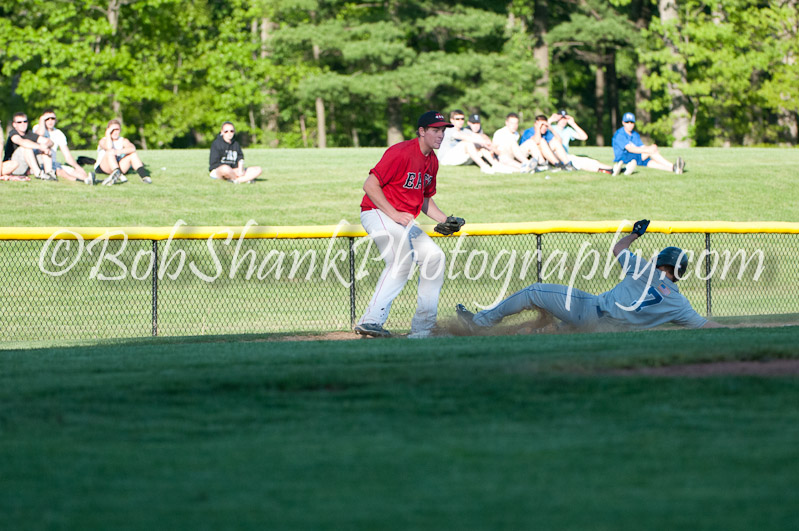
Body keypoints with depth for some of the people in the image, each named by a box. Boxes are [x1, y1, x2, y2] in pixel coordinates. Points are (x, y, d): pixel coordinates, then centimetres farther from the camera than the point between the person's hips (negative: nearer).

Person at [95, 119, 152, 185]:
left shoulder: (123, 141, 5)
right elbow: (108, 148, -26)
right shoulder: (103, 140, -1)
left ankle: (144, 176, -34)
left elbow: (133, 148, -19)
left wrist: (118, 151, -35)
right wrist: (108, 134, -12)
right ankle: (121, 176, -53)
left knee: (133, 154, -15)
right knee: (110, 152, -30)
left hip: (118, 167, 3)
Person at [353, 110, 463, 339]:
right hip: (378, 214, -9)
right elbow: (370, 185, -20)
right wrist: (394, 214, -25)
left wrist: (445, 220, 7)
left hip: (404, 221, 9)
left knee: (434, 256, 2)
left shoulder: (432, 161, 12)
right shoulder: (401, 153, -17)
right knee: (401, 259, -26)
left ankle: (422, 328, 4)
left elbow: (425, 198, 24)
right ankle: (371, 321, -31)